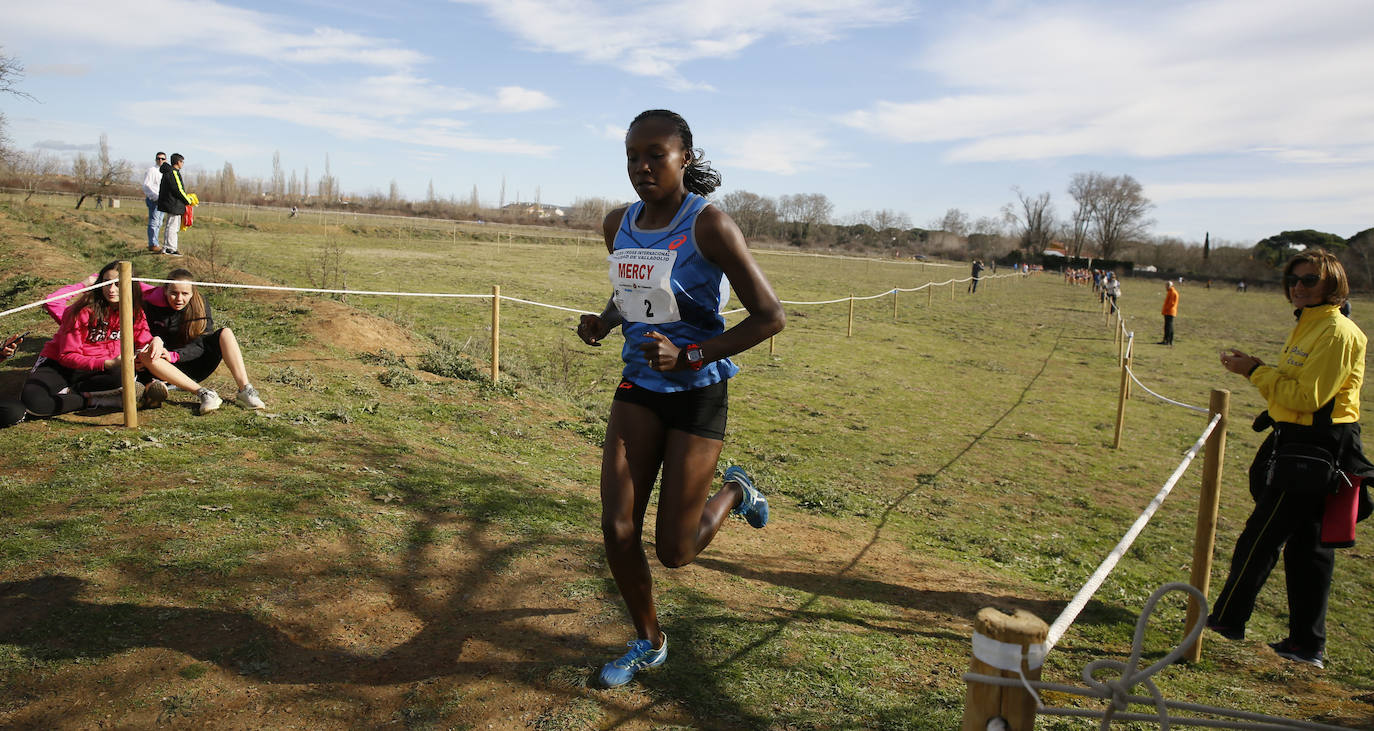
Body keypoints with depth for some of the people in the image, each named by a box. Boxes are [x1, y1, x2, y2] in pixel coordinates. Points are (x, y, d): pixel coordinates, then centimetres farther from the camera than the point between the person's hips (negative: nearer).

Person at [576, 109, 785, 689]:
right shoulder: (618, 224, 3)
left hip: (698, 392, -5)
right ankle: (649, 642, 25)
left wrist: (690, 357, -23)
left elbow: (769, 316, -17)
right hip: (639, 386, 5)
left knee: (674, 552, 0)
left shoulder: (708, 225, -17)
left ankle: (733, 491, 33)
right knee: (617, 530, -2)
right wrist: (602, 323, 0)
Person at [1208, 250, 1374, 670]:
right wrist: (1253, 366, 7)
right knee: (1307, 545, 14)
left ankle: (1227, 618, 15)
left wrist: (1254, 371, -16)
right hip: (1298, 441, 10)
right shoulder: (1307, 326, 14)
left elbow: (1306, 396, -21)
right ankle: (1306, 644, 23)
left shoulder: (1337, 333, -17)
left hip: (1315, 450, -10)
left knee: (1261, 536, 0)